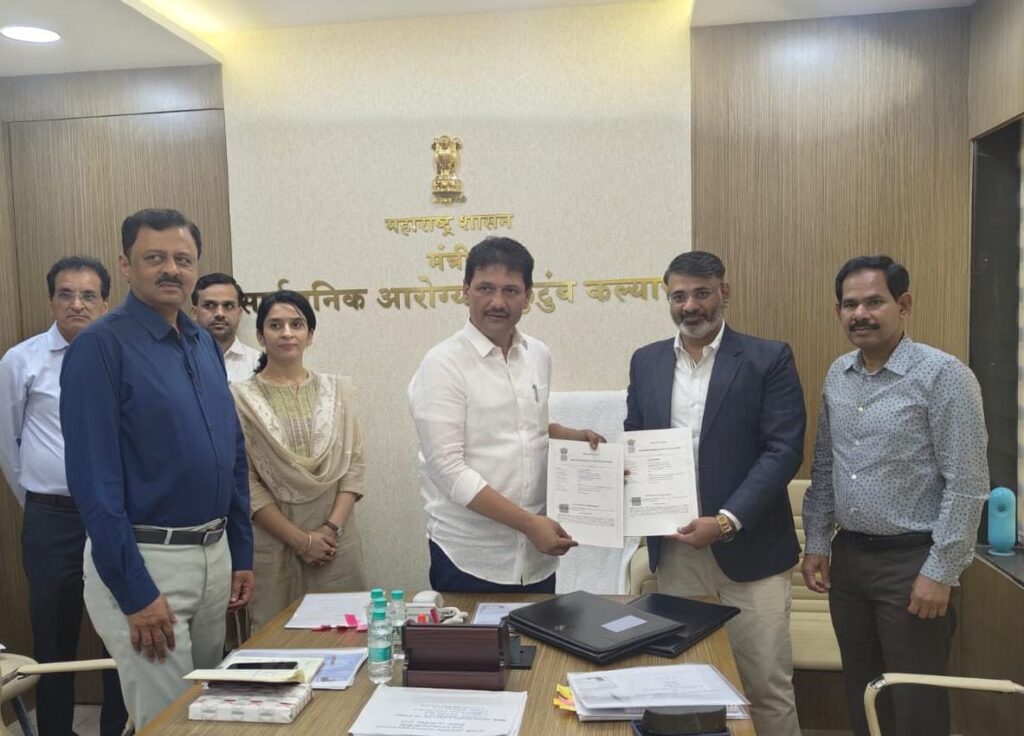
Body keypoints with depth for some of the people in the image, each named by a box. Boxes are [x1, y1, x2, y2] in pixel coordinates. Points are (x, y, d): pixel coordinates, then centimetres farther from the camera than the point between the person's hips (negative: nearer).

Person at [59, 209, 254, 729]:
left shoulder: (205, 345, 8)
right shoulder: (100, 347, -13)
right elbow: (93, 479, -17)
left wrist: (241, 554, 10)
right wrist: (136, 592, -18)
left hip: (214, 556, 7)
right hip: (144, 559, -7)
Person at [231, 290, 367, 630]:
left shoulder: (337, 389, 7)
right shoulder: (241, 398, -2)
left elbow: (354, 463, 4)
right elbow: (245, 483, -6)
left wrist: (332, 527, -8)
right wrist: (300, 538, -9)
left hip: (335, 540, 2)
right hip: (273, 542, -2)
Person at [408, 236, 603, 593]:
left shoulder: (539, 355, 6)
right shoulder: (443, 364, -12)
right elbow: (448, 470, -17)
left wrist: (574, 436, 2)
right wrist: (528, 522, -18)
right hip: (469, 559, -5)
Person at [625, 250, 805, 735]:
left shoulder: (769, 359, -5)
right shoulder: (646, 362, 8)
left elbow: (784, 451, -11)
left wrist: (726, 522, -19)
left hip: (748, 547, -3)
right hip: (672, 547, 4)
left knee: (767, 686, 7)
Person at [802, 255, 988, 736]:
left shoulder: (943, 376, -13)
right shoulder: (837, 375, 6)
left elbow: (967, 485, -14)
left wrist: (941, 572, -15)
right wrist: (817, 542, 8)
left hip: (912, 561, -5)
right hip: (848, 556, 6)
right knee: (861, 693, 17)